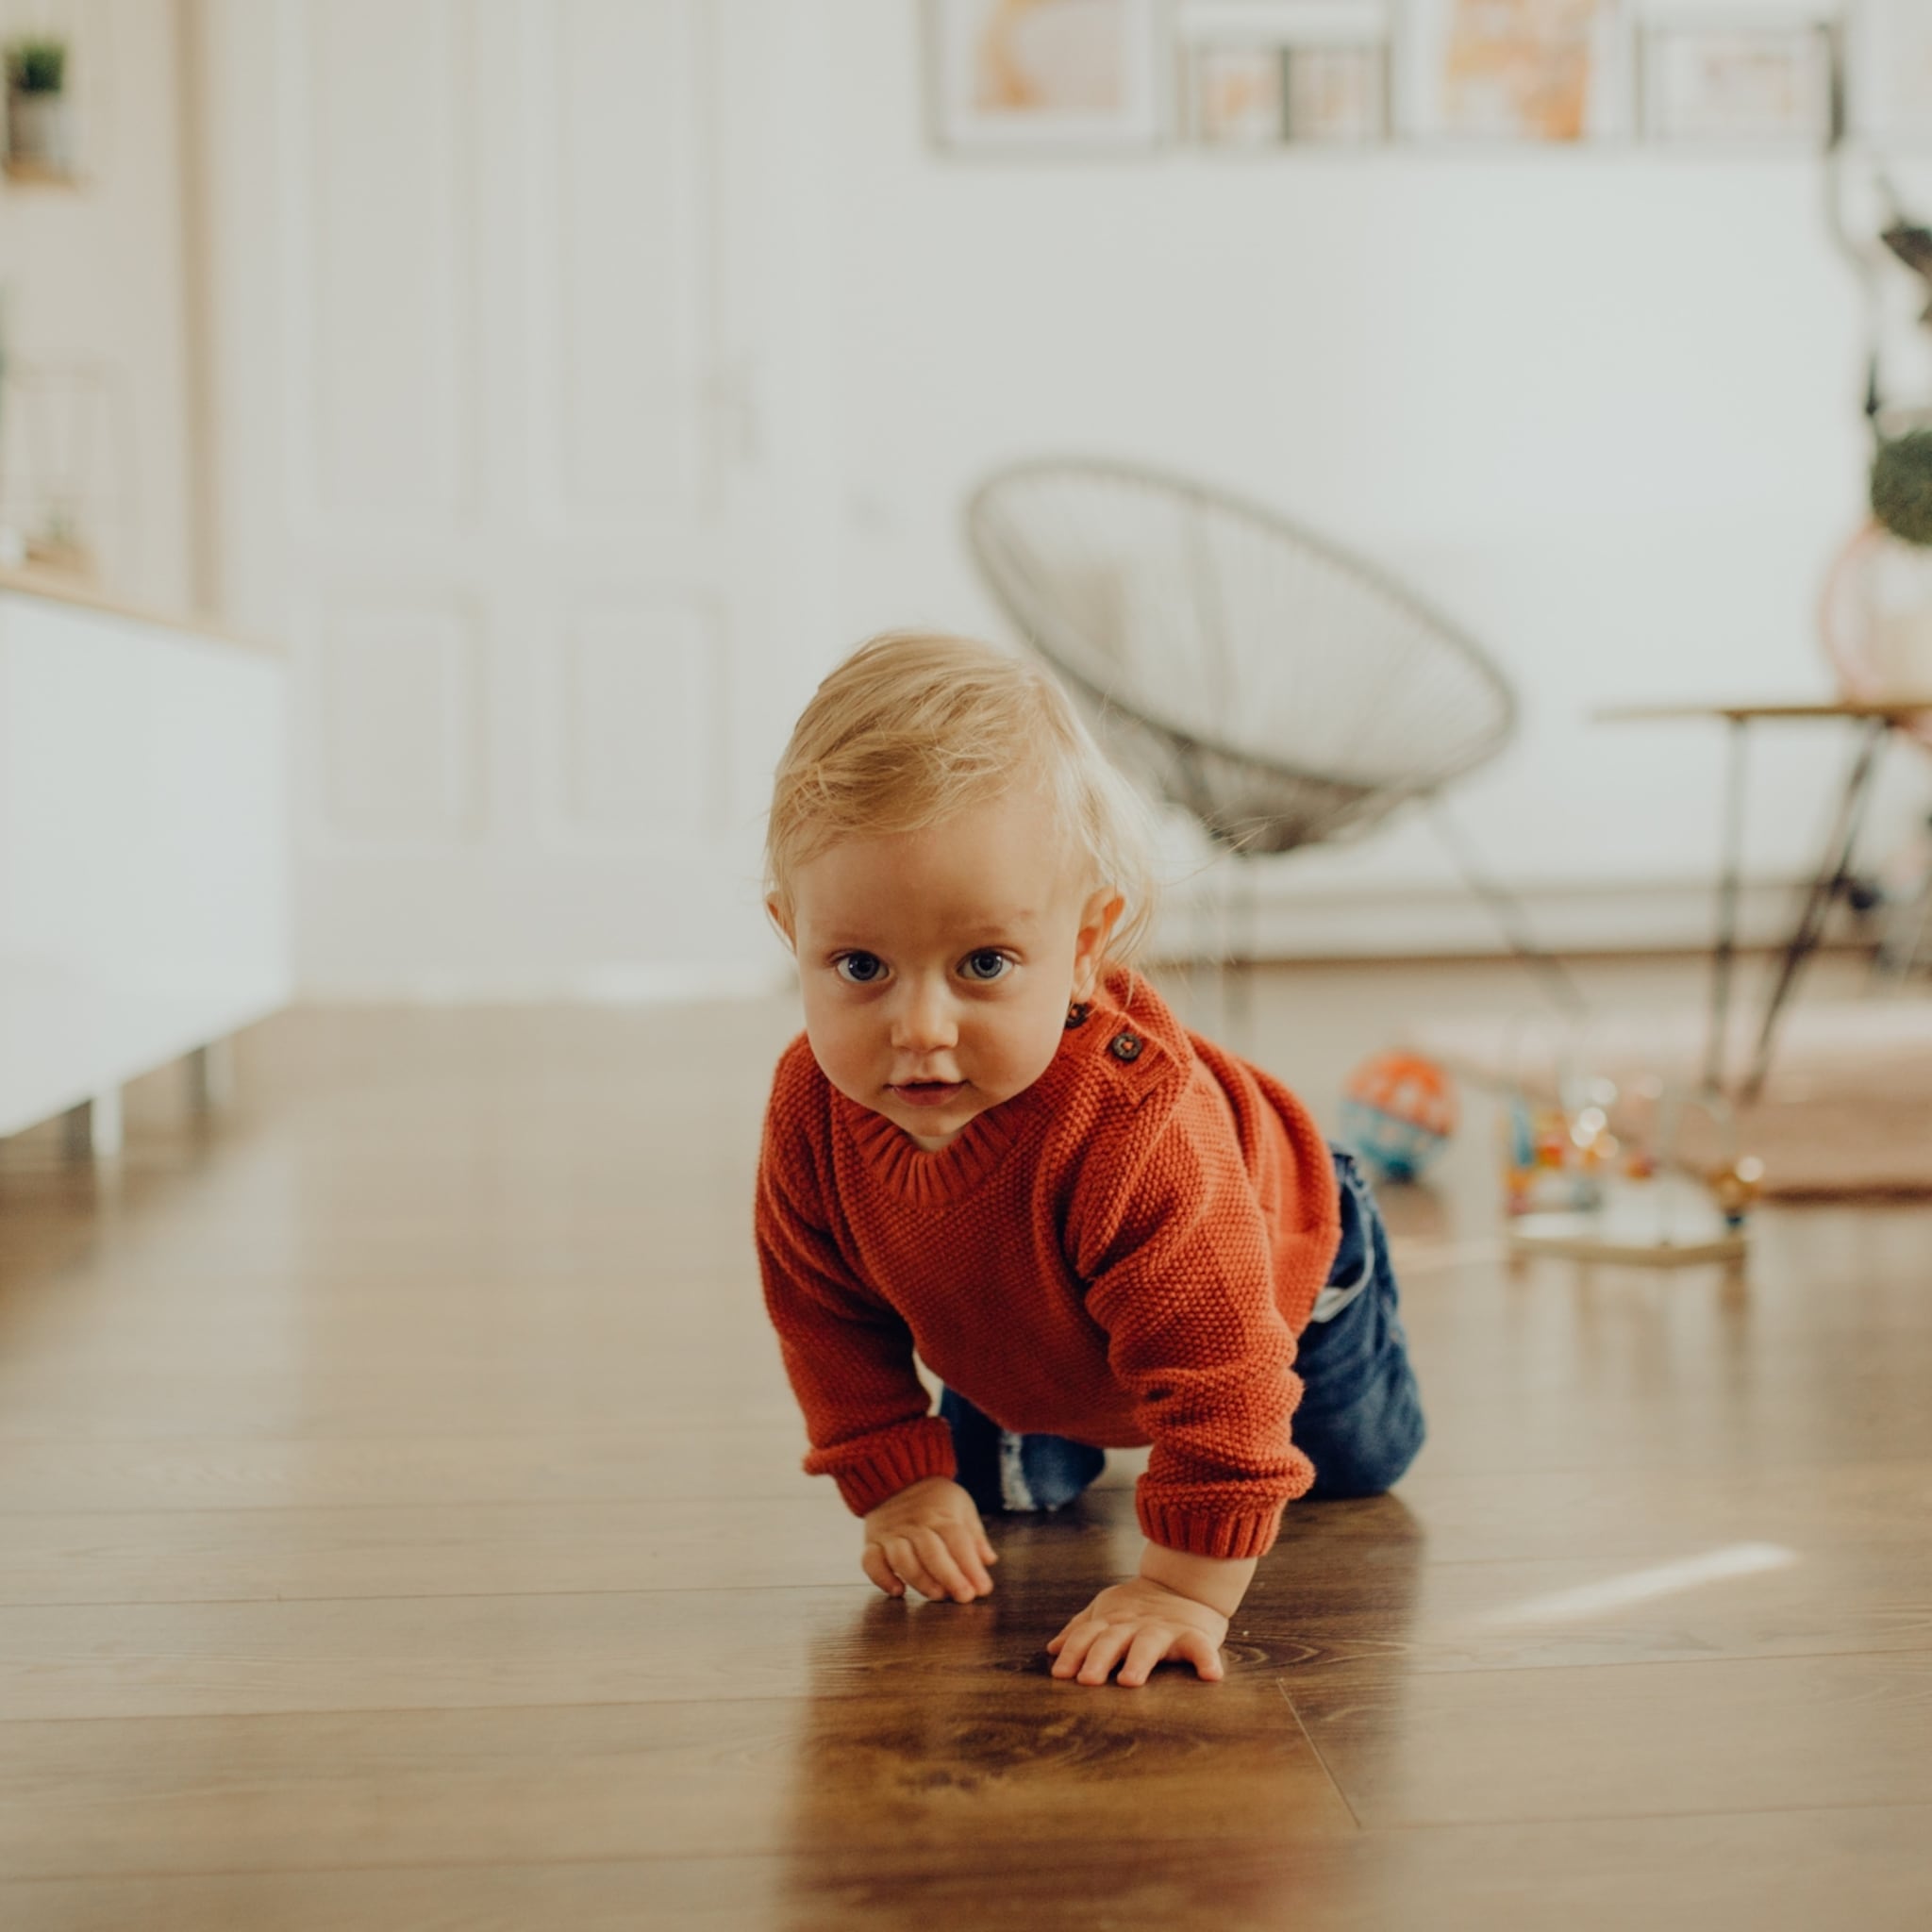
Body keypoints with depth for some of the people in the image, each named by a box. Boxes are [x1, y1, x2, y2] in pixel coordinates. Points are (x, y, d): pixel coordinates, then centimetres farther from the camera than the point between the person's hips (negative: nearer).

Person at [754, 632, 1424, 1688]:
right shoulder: (811, 1109, -35)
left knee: (1360, 1462, 24)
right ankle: (1064, 1439, 48)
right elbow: (827, 1315, -17)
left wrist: (1186, 1585, -45)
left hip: (1282, 1258, -2)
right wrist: (901, 1483, -20)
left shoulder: (1136, 1128, -53)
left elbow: (1219, 1373, -46)